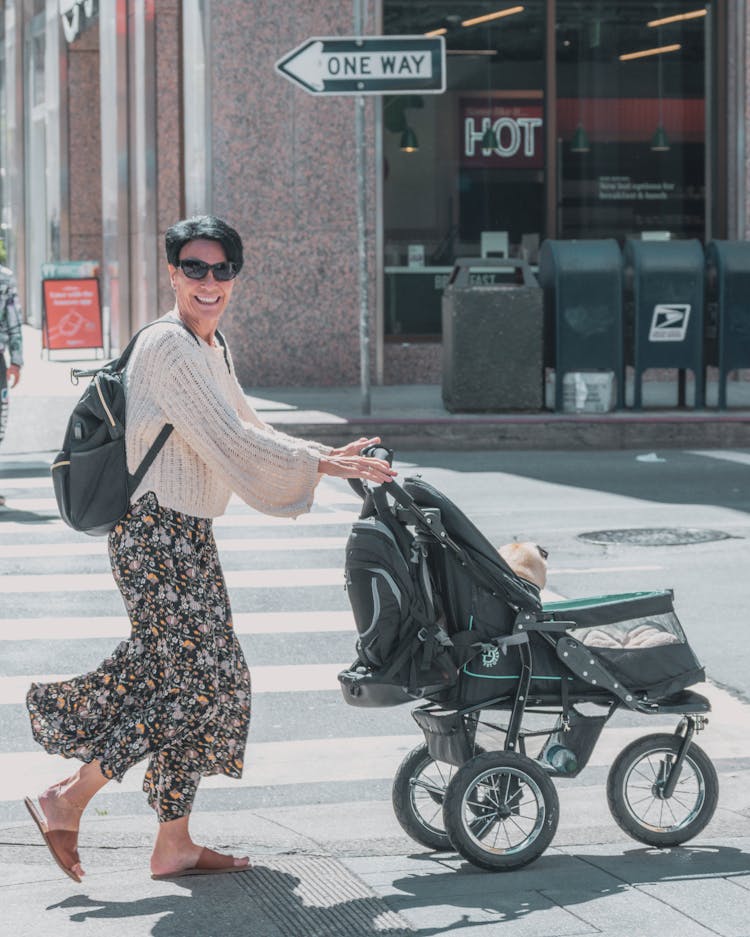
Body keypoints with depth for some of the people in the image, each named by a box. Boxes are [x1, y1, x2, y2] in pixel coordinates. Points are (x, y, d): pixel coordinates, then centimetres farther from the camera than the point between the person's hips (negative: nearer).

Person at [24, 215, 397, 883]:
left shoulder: (210, 347, 16)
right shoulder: (168, 347, -16)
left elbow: (246, 429, 22)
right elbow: (229, 441, -20)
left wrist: (329, 455, 12)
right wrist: (323, 466, -14)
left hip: (187, 538, 10)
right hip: (160, 534, -10)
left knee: (194, 684, 10)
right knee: (194, 684, -8)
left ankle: (175, 845, 15)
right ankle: (66, 801, -1)